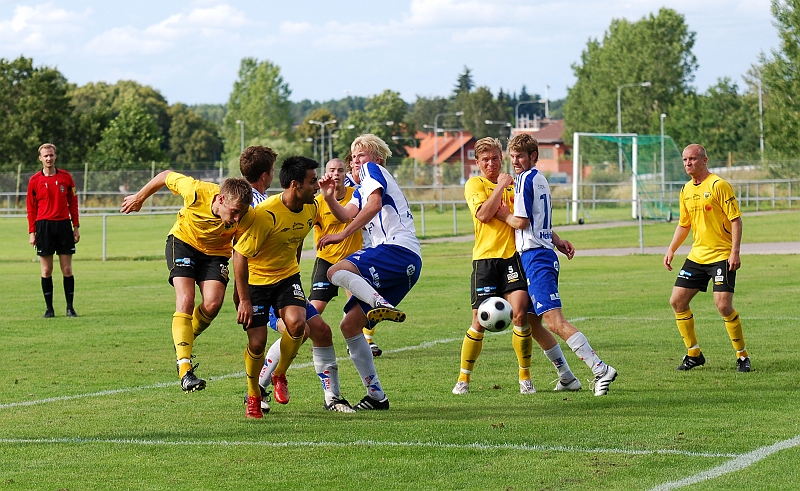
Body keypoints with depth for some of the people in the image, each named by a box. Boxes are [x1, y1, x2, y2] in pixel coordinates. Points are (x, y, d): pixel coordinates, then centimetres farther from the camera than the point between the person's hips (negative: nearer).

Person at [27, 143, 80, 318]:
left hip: (64, 225, 1)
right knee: (46, 270, 1)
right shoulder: (34, 180, 2)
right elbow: (31, 208, 4)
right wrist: (32, 232, -1)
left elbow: (73, 203, 9)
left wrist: (76, 227, 5)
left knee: (67, 269, 1)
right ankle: (49, 308, 7)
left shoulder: (66, 177, 5)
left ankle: (70, 307, 6)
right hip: (44, 226, -1)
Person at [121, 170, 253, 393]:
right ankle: (184, 369, -25)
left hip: (216, 252, 2)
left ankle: (184, 343, 12)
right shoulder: (197, 192, -33)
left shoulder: (245, 218, -27)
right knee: (186, 300, -20)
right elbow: (166, 176, -13)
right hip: (183, 241, -2)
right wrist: (139, 198, 1)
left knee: (213, 303, -20)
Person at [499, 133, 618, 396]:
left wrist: (502, 213, 4)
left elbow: (521, 221, -13)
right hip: (543, 254, 10)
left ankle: (600, 369, -25)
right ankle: (566, 378, 19)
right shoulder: (540, 179, 21)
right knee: (532, 322, 16)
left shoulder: (525, 179, -9)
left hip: (535, 257, -10)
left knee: (554, 321, -18)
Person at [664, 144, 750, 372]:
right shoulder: (686, 190, 11)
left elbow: (736, 219, -13)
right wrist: (671, 250, 13)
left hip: (722, 256, -8)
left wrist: (735, 252, -19)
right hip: (697, 256, 8)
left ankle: (742, 356, -1)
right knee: (677, 301, 2)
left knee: (723, 305, -17)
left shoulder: (718, 185, -11)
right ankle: (694, 354, 15)